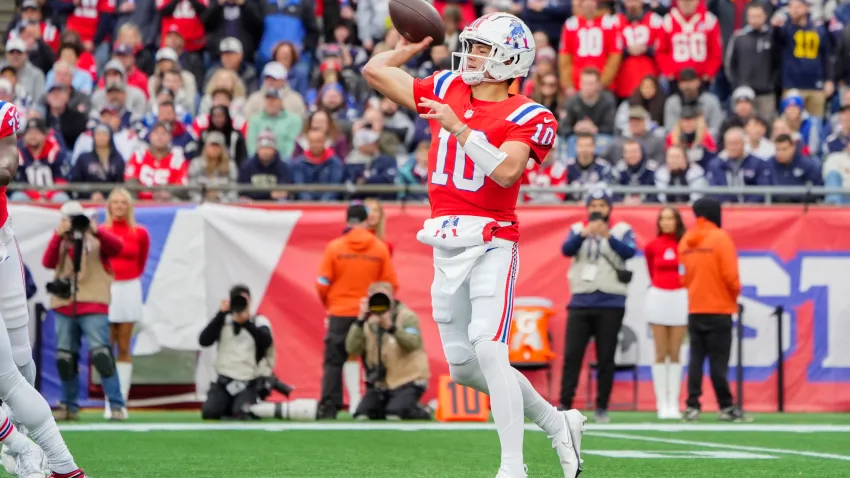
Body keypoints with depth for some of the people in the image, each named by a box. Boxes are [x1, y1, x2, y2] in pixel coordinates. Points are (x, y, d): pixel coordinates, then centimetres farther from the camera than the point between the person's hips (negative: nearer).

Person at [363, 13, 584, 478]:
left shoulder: (526, 117, -7)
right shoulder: (446, 90, 11)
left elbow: (506, 171, -24)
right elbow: (375, 70, 18)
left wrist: (459, 127, -22)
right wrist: (418, 44, 23)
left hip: (491, 243, -7)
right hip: (446, 245, 7)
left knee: (487, 349, -20)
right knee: (463, 367, 11)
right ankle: (557, 424, 28)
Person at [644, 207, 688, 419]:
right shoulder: (652, 246, 2)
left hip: (680, 298, -1)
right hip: (658, 298, 1)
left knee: (675, 353, 1)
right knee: (661, 353, 1)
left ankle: (674, 404, 2)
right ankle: (662, 404, 1)